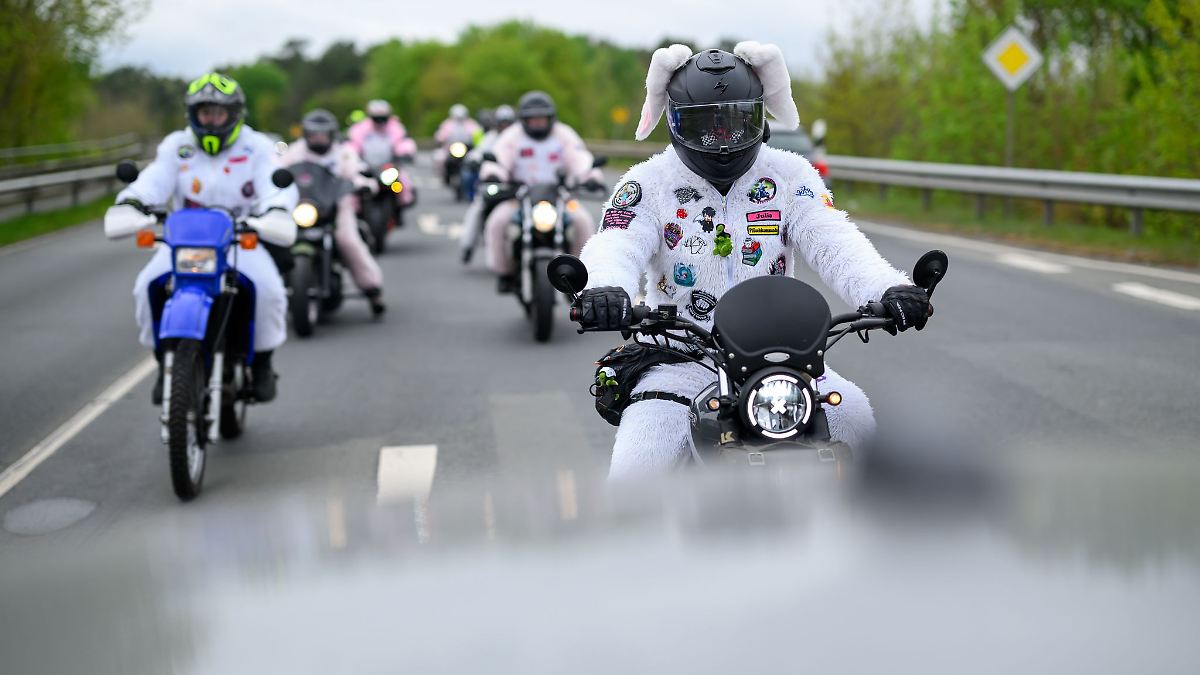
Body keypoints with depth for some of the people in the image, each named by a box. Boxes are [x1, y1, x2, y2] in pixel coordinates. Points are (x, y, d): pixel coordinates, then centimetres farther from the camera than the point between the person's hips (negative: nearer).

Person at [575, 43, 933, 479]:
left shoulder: (789, 176, 7)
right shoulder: (650, 181, 3)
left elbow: (833, 241, -7)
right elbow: (616, 244, -15)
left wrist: (888, 288, -29)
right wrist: (605, 287, -41)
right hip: (682, 357, -1)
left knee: (864, 423, -20)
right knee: (636, 467, -21)